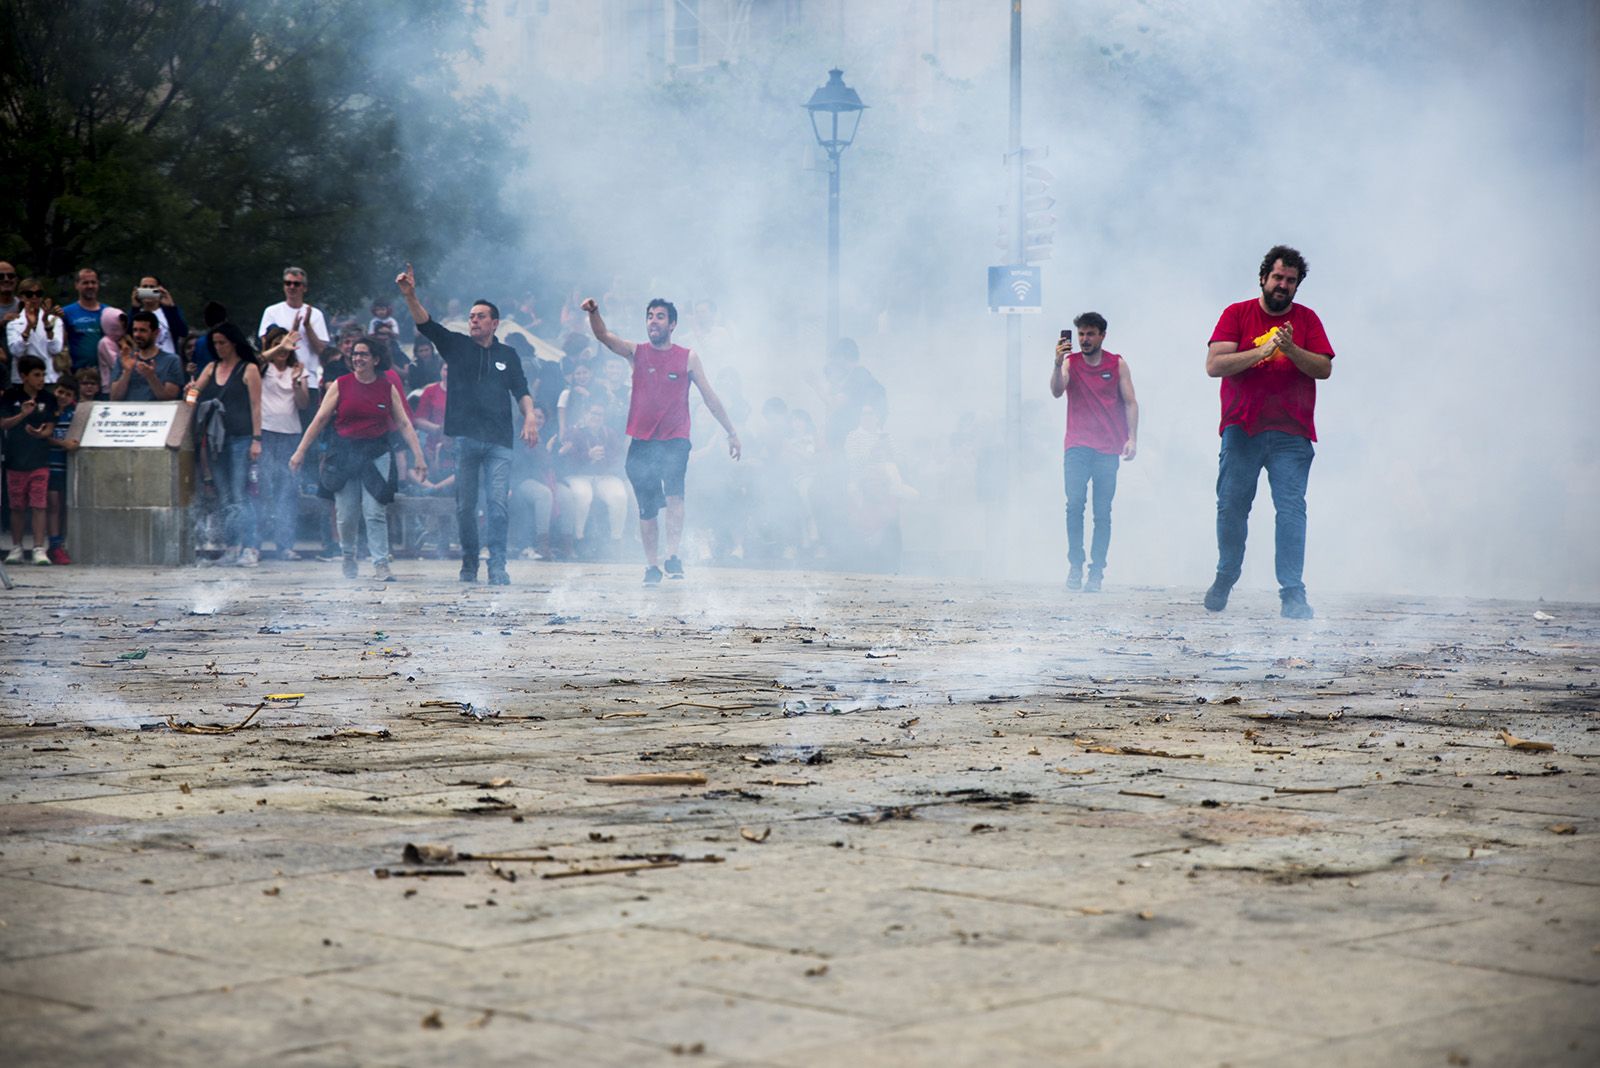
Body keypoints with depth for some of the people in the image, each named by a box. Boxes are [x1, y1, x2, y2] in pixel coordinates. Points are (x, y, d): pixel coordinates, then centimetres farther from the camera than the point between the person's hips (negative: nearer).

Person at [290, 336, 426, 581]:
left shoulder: (387, 387, 4)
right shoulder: (340, 385, 2)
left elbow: (404, 424, 5)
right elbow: (320, 420, 2)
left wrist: (418, 457, -1)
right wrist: (300, 452, -1)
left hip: (376, 454, 0)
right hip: (344, 453, 0)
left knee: (375, 512, -10)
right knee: (346, 515, 2)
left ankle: (381, 564, -11)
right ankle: (348, 557, 25)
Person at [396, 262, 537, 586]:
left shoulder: (507, 355, 15)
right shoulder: (457, 346, 11)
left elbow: (522, 391, 15)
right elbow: (425, 324, -1)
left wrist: (529, 417, -3)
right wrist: (410, 295, -15)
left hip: (498, 441, 0)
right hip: (464, 438, 0)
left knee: (497, 503, -9)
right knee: (465, 505, 3)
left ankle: (497, 565, -6)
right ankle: (468, 564, 13)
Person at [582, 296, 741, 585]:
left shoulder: (687, 358, 5)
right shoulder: (636, 352, 7)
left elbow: (709, 397, 10)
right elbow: (604, 336, -9)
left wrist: (731, 432, 9)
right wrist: (593, 313, -29)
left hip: (675, 440, -2)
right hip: (641, 441, 2)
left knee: (674, 492, -26)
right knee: (647, 508, 4)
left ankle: (673, 555, -25)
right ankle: (652, 565, 14)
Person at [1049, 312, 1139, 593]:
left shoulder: (1117, 364, 8)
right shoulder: (1070, 362, 7)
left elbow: (1130, 403, 9)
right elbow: (1057, 391, -8)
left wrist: (1132, 438, -1)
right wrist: (1058, 364, -25)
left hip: (1108, 449, 1)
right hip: (1077, 446, 0)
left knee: (1103, 512, -2)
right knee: (1075, 504, -14)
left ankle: (1096, 572, 0)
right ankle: (1075, 565, -6)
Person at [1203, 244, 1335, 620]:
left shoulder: (1306, 319, 11)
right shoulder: (1236, 314, 7)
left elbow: (1325, 368, 2)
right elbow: (1214, 365, -5)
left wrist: (1291, 349, -14)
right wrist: (1262, 351, -14)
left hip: (1291, 434, 0)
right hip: (1241, 430, 0)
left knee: (1292, 508, -9)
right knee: (1231, 507, 4)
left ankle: (1292, 592, -11)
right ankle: (1225, 578, 26)